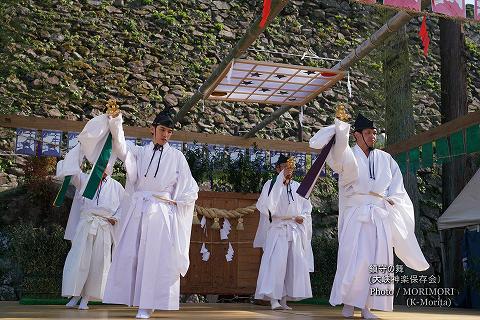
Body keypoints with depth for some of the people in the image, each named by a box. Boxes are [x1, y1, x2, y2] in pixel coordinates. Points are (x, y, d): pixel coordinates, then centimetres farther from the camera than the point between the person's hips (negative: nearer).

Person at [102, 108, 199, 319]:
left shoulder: (177, 157, 6)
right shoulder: (139, 152, 10)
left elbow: (190, 190, 9)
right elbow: (121, 148, -12)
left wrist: (173, 202, 1)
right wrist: (116, 122, -24)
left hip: (161, 212, -2)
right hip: (137, 210, 2)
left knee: (154, 258, -4)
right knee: (129, 255, -1)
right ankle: (128, 298, 9)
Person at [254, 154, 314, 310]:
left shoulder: (298, 186, 12)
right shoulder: (271, 184, -1)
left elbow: (307, 206, 21)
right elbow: (268, 202, -21)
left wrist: (303, 217, -1)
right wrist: (281, 177, -24)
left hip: (295, 230, 5)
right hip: (277, 228, -4)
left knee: (294, 263, 2)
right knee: (276, 262, -15)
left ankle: (284, 299, 9)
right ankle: (273, 299, -13)